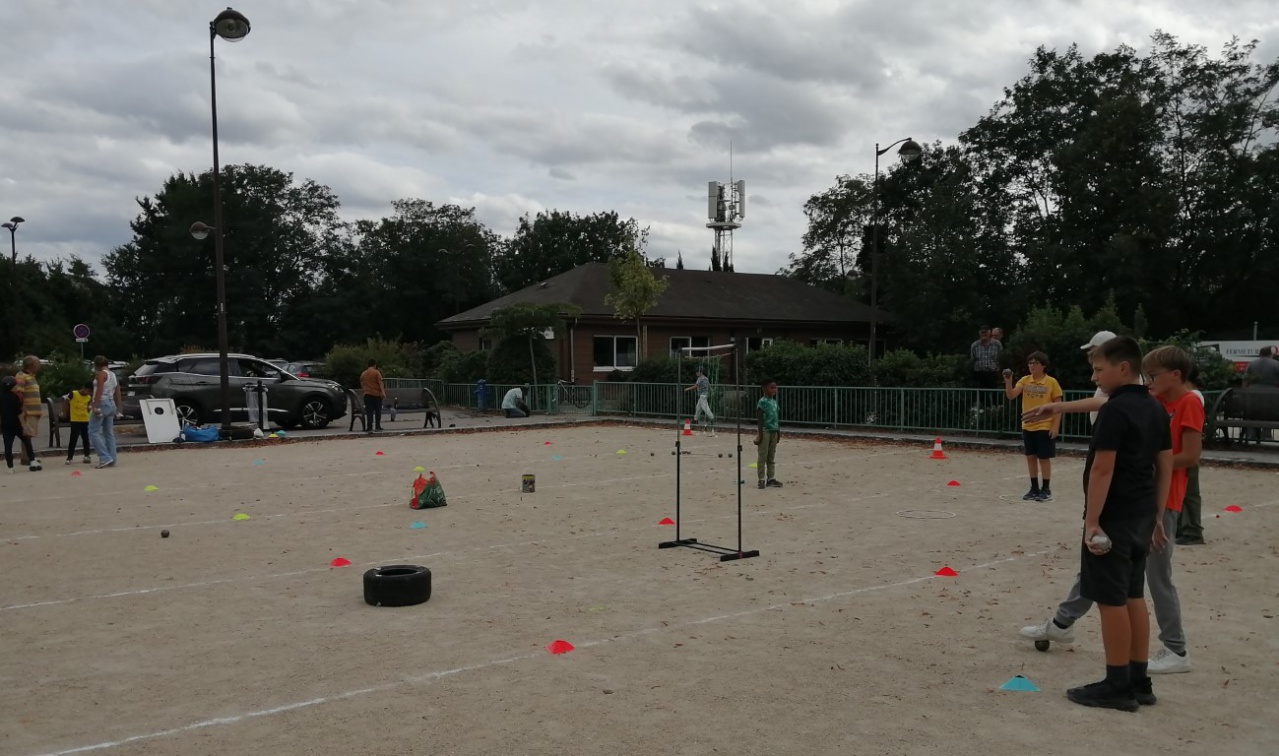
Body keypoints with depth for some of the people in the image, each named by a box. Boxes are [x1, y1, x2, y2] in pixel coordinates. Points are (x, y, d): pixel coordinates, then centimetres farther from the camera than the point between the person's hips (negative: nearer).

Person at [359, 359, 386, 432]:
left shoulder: (363, 374, 12)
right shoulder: (376, 372, -3)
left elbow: (362, 385, 19)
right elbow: (380, 382, -12)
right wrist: (383, 392, -17)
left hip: (367, 394, 3)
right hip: (377, 394, -3)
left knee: (369, 412, -2)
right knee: (377, 411, 8)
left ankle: (369, 427, -9)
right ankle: (377, 426, 10)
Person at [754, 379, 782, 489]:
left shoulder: (774, 401, 13)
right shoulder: (762, 402, -11)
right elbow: (760, 418, -13)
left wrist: (778, 431, 17)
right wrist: (760, 432, -17)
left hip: (773, 431, 8)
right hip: (765, 431, -8)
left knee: (772, 457, 11)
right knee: (763, 456, -3)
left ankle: (771, 478, 17)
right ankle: (762, 479, 1)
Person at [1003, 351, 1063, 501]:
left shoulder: (1051, 382, -6)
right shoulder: (1024, 380, 3)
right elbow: (1011, 396, -7)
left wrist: (1055, 426, -11)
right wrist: (1008, 381, -23)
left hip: (1045, 426, -4)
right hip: (1028, 426, 4)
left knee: (1044, 458, 1)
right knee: (1031, 457, 9)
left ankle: (1046, 489, 11)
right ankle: (1034, 489, 19)